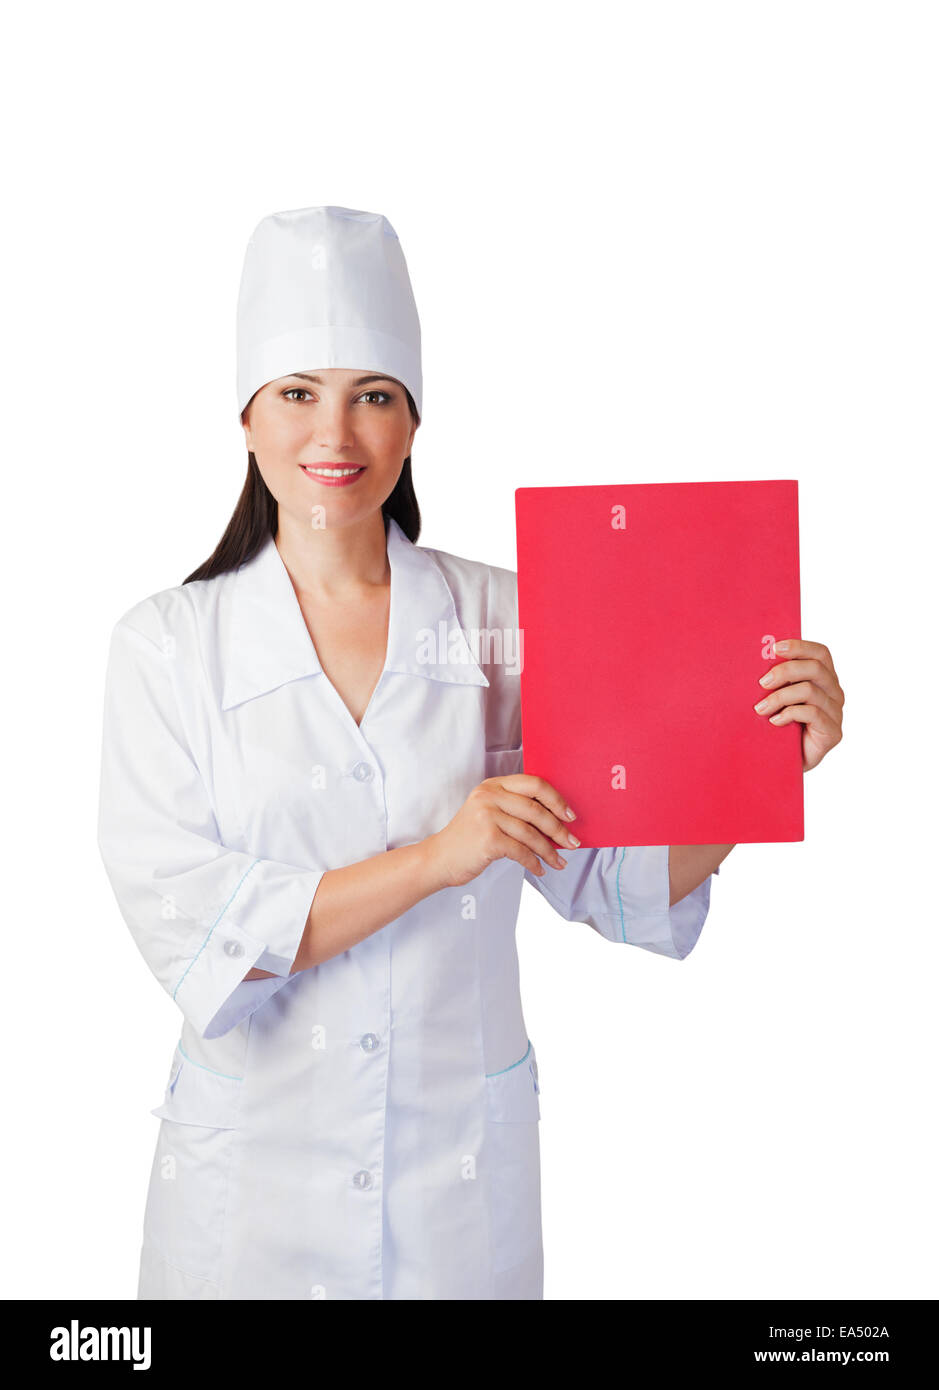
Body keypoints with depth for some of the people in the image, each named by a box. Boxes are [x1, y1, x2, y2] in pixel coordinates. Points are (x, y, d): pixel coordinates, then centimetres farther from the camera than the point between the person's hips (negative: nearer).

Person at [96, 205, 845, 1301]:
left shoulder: (503, 623, -7)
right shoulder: (166, 645, -9)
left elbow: (615, 883, -5)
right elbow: (187, 935, -15)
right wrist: (431, 860, -24)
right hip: (255, 1168, 0)